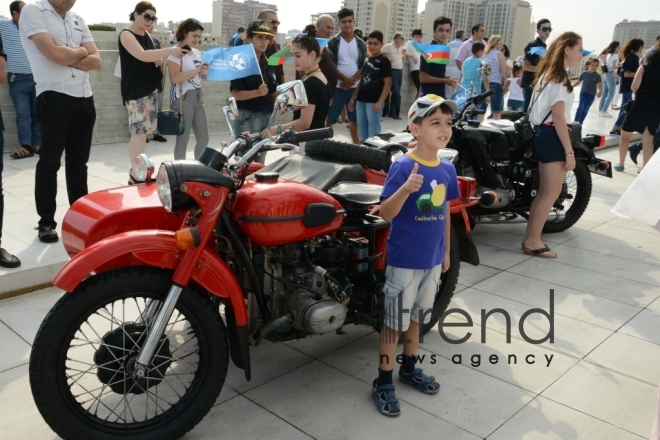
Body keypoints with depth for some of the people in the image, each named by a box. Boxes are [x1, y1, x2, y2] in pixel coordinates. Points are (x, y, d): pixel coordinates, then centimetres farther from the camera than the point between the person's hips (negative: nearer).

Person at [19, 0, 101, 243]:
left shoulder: (78, 20, 17)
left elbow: (96, 61, 6)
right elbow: (55, 53, -16)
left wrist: (67, 57, -9)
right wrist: (81, 51, 2)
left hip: (84, 98, 6)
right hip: (54, 98, -6)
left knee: (79, 162, 12)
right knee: (49, 162, -1)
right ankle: (46, 222, 8)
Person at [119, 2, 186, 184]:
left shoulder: (146, 35, 17)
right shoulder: (126, 35, -9)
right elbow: (142, 55, -24)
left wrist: (158, 60, 3)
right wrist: (169, 51, -28)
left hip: (151, 88, 8)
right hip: (136, 90, -8)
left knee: (144, 131, 8)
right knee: (138, 132, -12)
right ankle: (135, 175, -9)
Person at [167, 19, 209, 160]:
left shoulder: (197, 53, 14)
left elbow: (203, 77, 20)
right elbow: (175, 78, -21)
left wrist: (208, 71, -1)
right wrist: (197, 70, -24)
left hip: (198, 97, 8)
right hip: (183, 98, -8)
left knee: (203, 138, 8)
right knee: (183, 139, -4)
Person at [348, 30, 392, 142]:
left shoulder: (384, 61, -5)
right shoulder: (366, 60, 14)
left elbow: (387, 83, -9)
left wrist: (379, 102, -17)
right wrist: (353, 98, 14)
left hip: (374, 102, -7)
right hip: (361, 100, 7)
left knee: (373, 131, -3)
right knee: (361, 130, 11)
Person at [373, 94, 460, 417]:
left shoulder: (447, 168, 2)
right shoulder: (402, 166, -18)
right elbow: (385, 213, -23)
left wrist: (446, 251, 17)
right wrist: (406, 189, -41)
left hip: (432, 259, 6)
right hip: (404, 260, -6)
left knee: (416, 317, 21)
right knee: (394, 321, 5)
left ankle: (409, 369, 40)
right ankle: (383, 383, 19)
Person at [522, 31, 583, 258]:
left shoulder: (548, 73, 17)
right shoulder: (560, 76, -13)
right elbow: (558, 117, -19)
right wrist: (569, 151, -20)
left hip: (543, 134, 10)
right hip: (553, 137, -10)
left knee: (544, 191, 11)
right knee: (551, 192, -5)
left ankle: (529, 238, 15)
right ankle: (532, 242, 0)